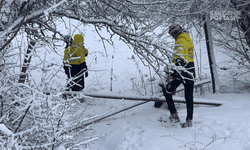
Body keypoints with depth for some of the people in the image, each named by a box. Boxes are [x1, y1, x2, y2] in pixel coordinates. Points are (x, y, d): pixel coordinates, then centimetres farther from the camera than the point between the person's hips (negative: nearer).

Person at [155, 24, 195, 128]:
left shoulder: (180, 42, -13)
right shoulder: (189, 40, 15)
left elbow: (179, 61, -22)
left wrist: (172, 75, -22)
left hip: (181, 73, -8)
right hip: (191, 73, 8)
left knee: (167, 91, 5)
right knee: (189, 97, 10)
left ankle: (174, 116, 0)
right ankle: (189, 120, 13)